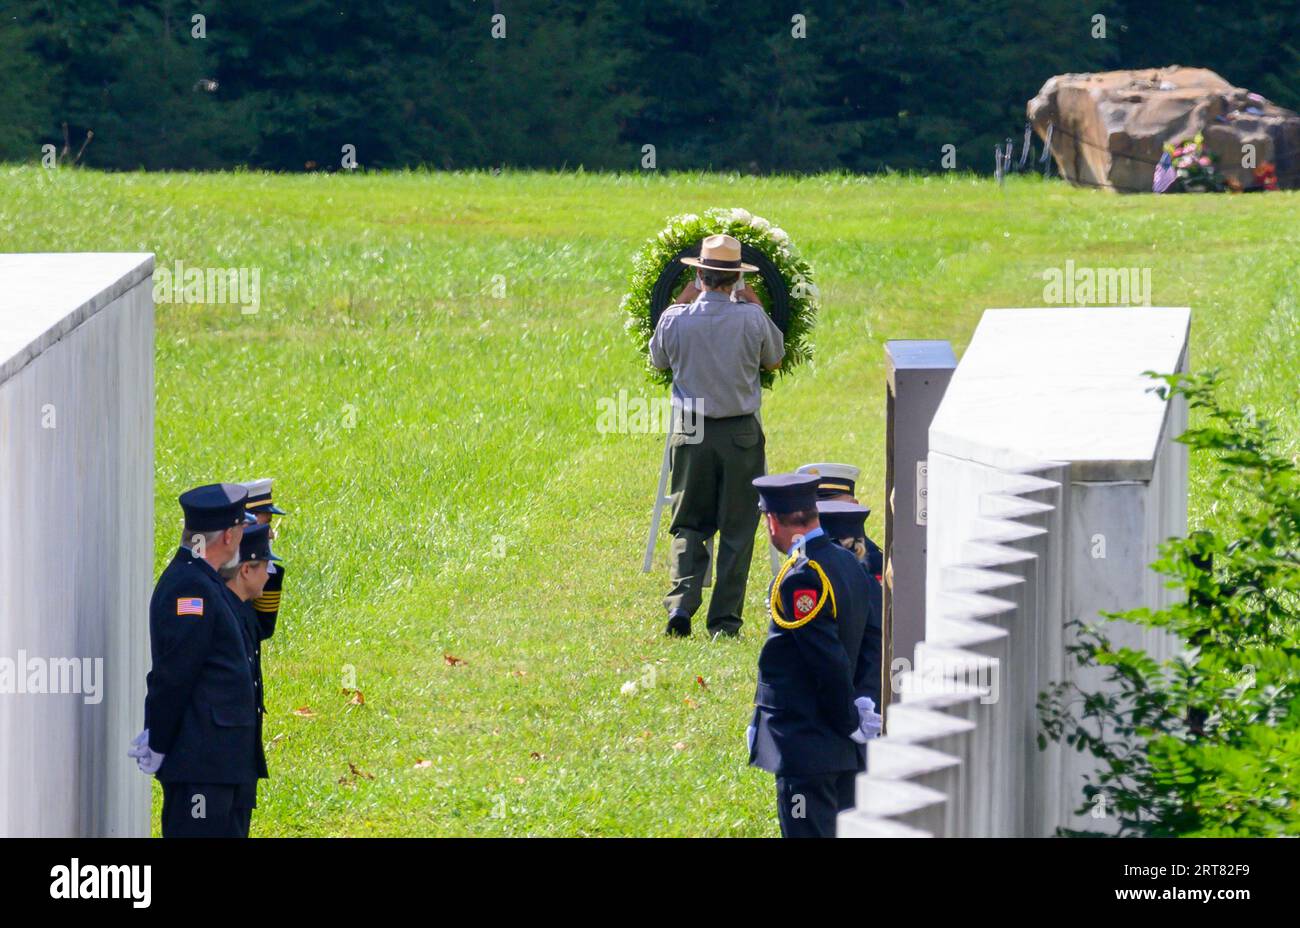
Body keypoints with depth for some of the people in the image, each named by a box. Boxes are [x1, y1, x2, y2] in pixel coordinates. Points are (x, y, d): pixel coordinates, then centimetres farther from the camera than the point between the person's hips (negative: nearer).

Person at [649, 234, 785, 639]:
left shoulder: (675, 319, -7)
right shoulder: (751, 318, -9)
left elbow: (658, 360, 14)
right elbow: (774, 359, 10)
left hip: (691, 433, 1)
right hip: (741, 433, -1)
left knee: (688, 525, 11)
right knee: (736, 530, 7)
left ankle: (680, 603, -8)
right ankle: (725, 618, 5)